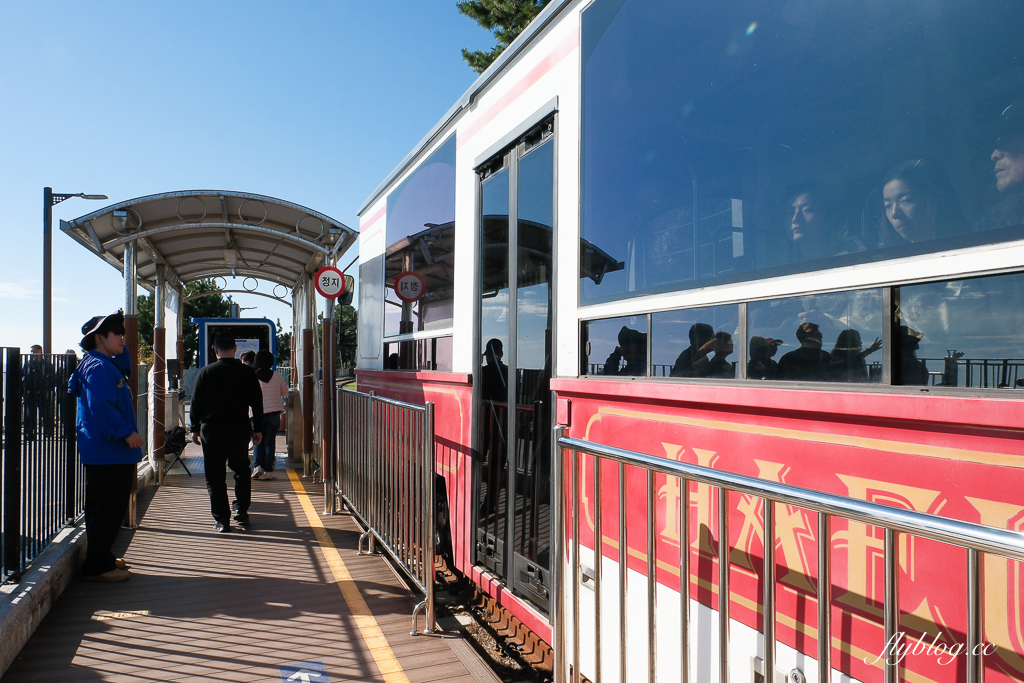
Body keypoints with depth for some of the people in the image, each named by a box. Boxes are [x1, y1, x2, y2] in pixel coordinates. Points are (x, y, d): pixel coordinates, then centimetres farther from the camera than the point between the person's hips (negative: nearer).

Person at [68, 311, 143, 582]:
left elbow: (125, 367, 37)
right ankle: (96, 566, -1)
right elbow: (101, 406, -24)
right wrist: (126, 432, -23)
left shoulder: (108, 365, 16)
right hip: (107, 451, -11)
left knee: (106, 506, 17)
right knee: (109, 507, -7)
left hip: (110, 450, 11)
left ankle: (102, 558, 28)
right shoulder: (98, 367, -16)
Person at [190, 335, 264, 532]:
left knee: (215, 476, 5)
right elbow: (257, 402, 2)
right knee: (241, 469, 19)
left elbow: (196, 403, 1)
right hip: (239, 428, 1)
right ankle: (242, 512, 15)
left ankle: (222, 519, 3)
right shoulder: (247, 372, 0)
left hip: (211, 429, -1)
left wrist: (195, 429, 11)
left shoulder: (205, 373, -2)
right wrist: (257, 429, 10)